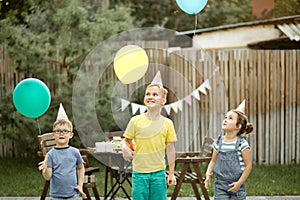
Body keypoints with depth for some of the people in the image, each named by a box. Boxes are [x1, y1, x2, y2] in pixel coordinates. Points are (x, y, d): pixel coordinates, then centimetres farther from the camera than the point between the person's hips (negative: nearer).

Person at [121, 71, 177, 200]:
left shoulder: (167, 123, 0)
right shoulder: (136, 121, -2)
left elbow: (170, 149, 5)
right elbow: (126, 141, 7)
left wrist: (171, 173, 6)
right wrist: (124, 147, -18)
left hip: (159, 173, 1)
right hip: (139, 172, -1)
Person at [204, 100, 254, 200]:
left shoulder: (242, 144, -9)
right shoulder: (218, 142, 2)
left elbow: (248, 165, -7)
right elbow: (213, 161, 12)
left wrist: (240, 182, -12)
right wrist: (208, 173, -7)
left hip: (236, 185, -2)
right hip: (220, 184, 2)